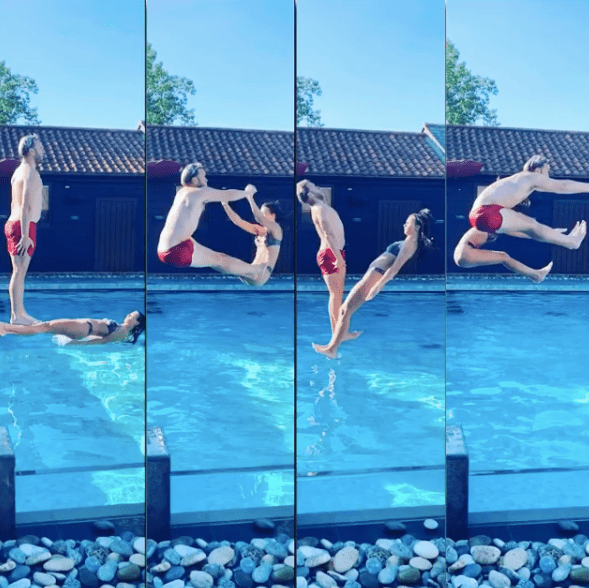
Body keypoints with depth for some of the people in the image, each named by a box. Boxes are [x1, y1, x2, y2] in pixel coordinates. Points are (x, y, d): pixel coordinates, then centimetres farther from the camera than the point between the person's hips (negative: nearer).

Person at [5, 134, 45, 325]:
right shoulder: (31, 173, -13)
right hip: (23, 226, -10)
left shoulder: (20, 171, 18)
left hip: (13, 223, 10)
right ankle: (16, 316, -6)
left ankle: (19, 312, 18)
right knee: (19, 271, -8)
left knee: (19, 272, 12)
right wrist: (25, 235, -24)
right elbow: (25, 206, -20)